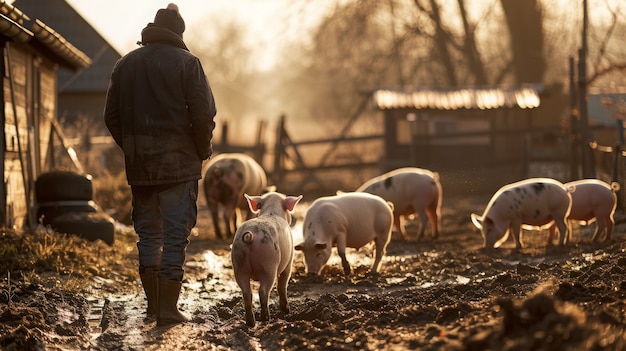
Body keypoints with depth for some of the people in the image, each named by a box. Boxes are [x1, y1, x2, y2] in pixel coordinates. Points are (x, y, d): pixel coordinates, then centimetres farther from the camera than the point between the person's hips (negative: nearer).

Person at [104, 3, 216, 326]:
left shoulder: (125, 64, 8)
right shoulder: (186, 62, -5)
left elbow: (111, 117, 9)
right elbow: (204, 114, -11)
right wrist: (203, 151, 3)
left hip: (139, 165, 4)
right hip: (178, 163, -4)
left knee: (148, 233, 15)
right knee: (175, 235, -1)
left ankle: (152, 303, 18)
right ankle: (168, 308, -4)